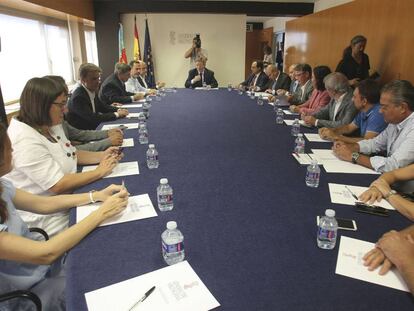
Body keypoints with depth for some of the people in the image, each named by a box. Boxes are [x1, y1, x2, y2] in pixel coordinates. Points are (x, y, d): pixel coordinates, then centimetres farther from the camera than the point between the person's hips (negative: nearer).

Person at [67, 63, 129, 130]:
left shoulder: (92, 91, 1)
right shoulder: (78, 97, -21)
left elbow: (102, 106, 15)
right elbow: (93, 118, -25)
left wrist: (118, 110, -3)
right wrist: (116, 114, -20)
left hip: (92, 128, 8)